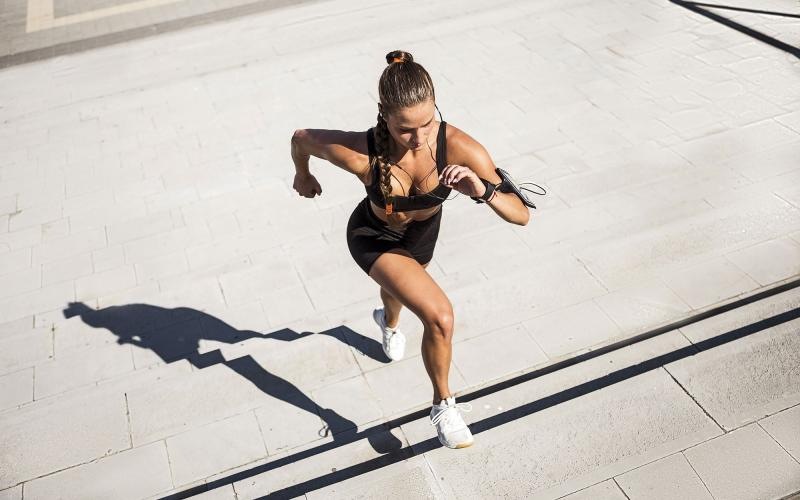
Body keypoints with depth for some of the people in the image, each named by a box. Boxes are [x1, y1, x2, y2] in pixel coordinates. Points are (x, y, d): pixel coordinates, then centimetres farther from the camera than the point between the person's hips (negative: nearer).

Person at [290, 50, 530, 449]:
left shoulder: (461, 149, -36)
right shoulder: (361, 154, -39)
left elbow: (522, 215, -32)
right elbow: (301, 138, -19)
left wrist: (484, 192, -52)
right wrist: (303, 176, 1)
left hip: (423, 232, 3)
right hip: (374, 239, -3)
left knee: (400, 288, 36)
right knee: (439, 316, -23)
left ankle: (389, 323, 75)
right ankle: (443, 405, 5)